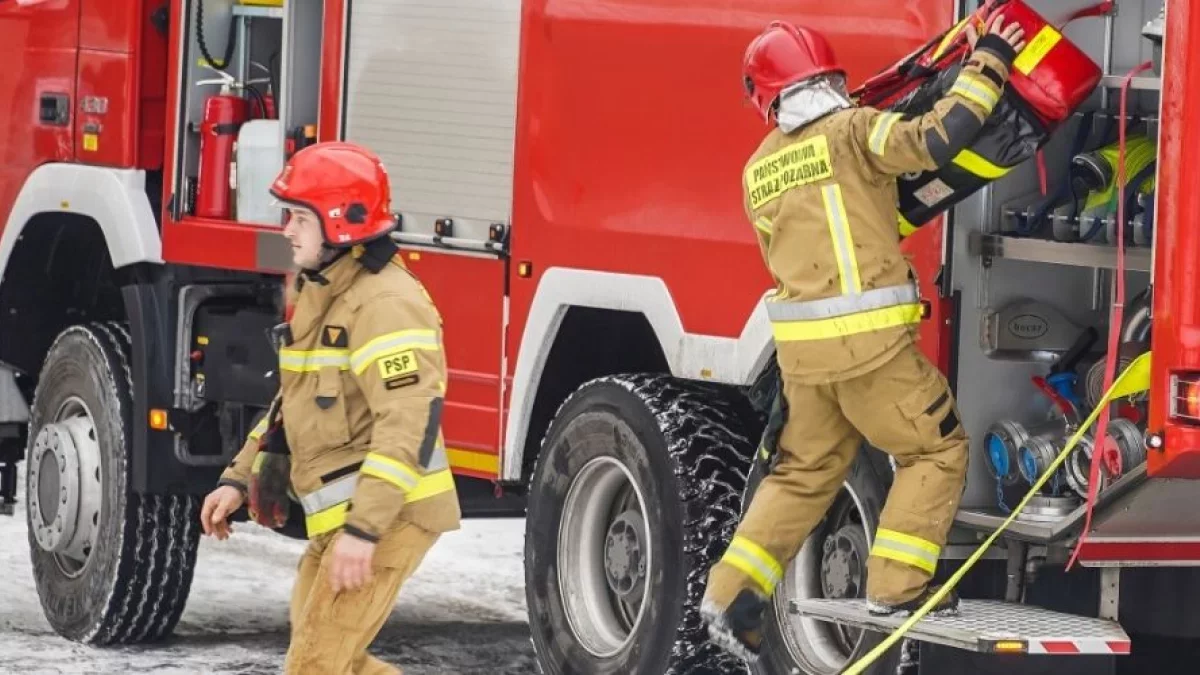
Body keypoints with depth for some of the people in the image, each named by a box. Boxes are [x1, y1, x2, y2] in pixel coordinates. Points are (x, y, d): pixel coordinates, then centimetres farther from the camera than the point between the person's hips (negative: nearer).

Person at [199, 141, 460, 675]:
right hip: (338, 514, 11)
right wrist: (237, 480, 16)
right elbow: (293, 403, 24)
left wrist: (365, 528, -31)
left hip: (386, 515, -11)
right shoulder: (319, 295, 15)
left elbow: (410, 421, -27)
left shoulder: (386, 303, -19)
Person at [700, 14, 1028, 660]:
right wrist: (987, 62, -10)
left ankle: (732, 597, 13)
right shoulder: (853, 131, -6)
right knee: (937, 449, 9)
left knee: (805, 471, 18)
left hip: (800, 342, 6)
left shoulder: (760, 168, 13)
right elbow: (936, 139, -18)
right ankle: (896, 587, 3)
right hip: (867, 337, -6)